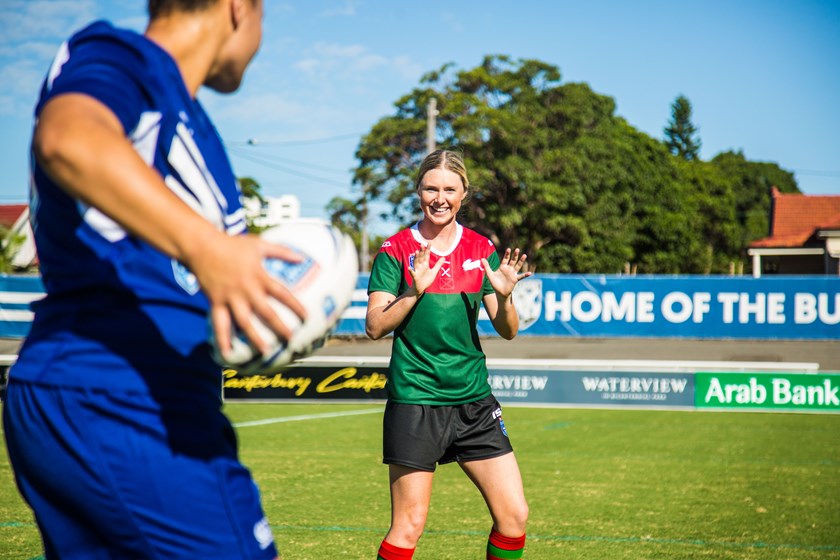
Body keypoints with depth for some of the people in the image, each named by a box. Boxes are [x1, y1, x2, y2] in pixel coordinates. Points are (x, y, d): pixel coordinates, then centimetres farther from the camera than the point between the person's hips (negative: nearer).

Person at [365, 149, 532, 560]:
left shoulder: (482, 250, 7)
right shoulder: (396, 250, -2)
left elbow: (507, 331, 6)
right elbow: (374, 327, -6)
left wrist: (503, 296, -14)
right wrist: (415, 291, -20)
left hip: (474, 399, 4)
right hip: (415, 399, -4)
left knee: (514, 515, 0)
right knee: (409, 526, -3)